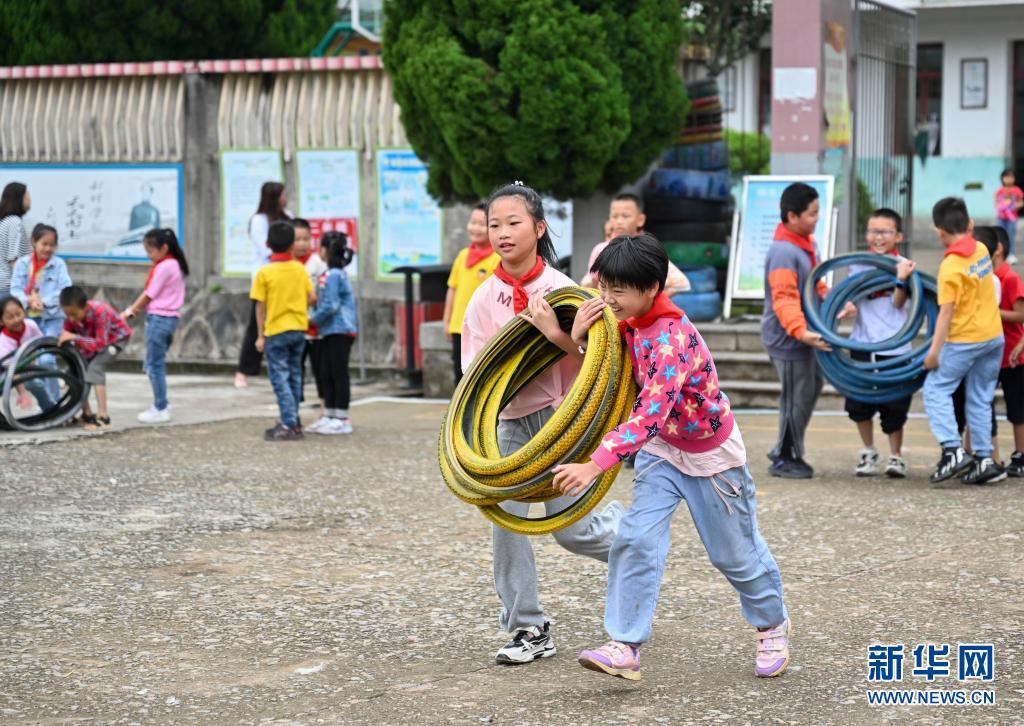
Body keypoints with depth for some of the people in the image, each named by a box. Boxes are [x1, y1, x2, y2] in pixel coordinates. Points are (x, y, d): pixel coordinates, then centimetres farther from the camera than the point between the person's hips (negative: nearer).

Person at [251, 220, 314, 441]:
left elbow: (261, 306, -8)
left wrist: (260, 335, -2)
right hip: (299, 329, 4)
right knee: (294, 376, 14)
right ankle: (292, 421, 20)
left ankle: (289, 425, -9)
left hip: (276, 331, -4)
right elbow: (312, 297, 0)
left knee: (280, 378, -2)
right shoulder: (300, 269, 0)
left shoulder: (264, 273, -11)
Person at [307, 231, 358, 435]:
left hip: (339, 331, -10)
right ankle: (329, 416, 18)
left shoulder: (333, 276, -16)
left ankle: (342, 419, -1)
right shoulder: (337, 274, 14)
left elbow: (330, 306, -20)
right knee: (326, 374, 13)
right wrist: (314, 318, 10)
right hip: (331, 332, 10)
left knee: (339, 373, -5)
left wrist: (313, 319, -8)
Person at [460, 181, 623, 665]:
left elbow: (588, 356, -12)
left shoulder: (559, 289, -8)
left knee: (571, 530, -3)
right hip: (510, 420, 4)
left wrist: (553, 332, -28)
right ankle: (528, 629, 8)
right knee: (504, 520, -4)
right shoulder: (485, 298, 1)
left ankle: (626, 530, 32)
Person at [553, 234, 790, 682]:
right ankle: (624, 647, -15)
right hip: (661, 450, 6)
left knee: (735, 551, 12)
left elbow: (651, 413, -45)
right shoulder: (630, 323, -9)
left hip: (711, 452, -6)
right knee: (636, 539, -14)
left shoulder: (672, 337, -35)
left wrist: (594, 466, -53)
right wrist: (581, 338, -17)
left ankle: (772, 626, 38)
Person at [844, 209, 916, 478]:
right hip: (863, 344, 2)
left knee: (894, 407, 2)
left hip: (895, 347, -2)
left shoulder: (904, 265, -1)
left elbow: (898, 303, -10)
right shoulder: (858, 264, 6)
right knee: (859, 404, 3)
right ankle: (868, 452, 24)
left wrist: (902, 278, -27)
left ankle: (896, 456, 20)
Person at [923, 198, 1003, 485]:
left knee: (936, 389, 0)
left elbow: (946, 312, -20)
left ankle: (952, 450, -13)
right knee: (980, 399, 12)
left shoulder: (951, 267, -18)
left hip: (965, 340, -7)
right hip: (994, 335, 7)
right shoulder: (981, 249, 3)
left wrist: (934, 351, -19)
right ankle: (984, 459, 11)